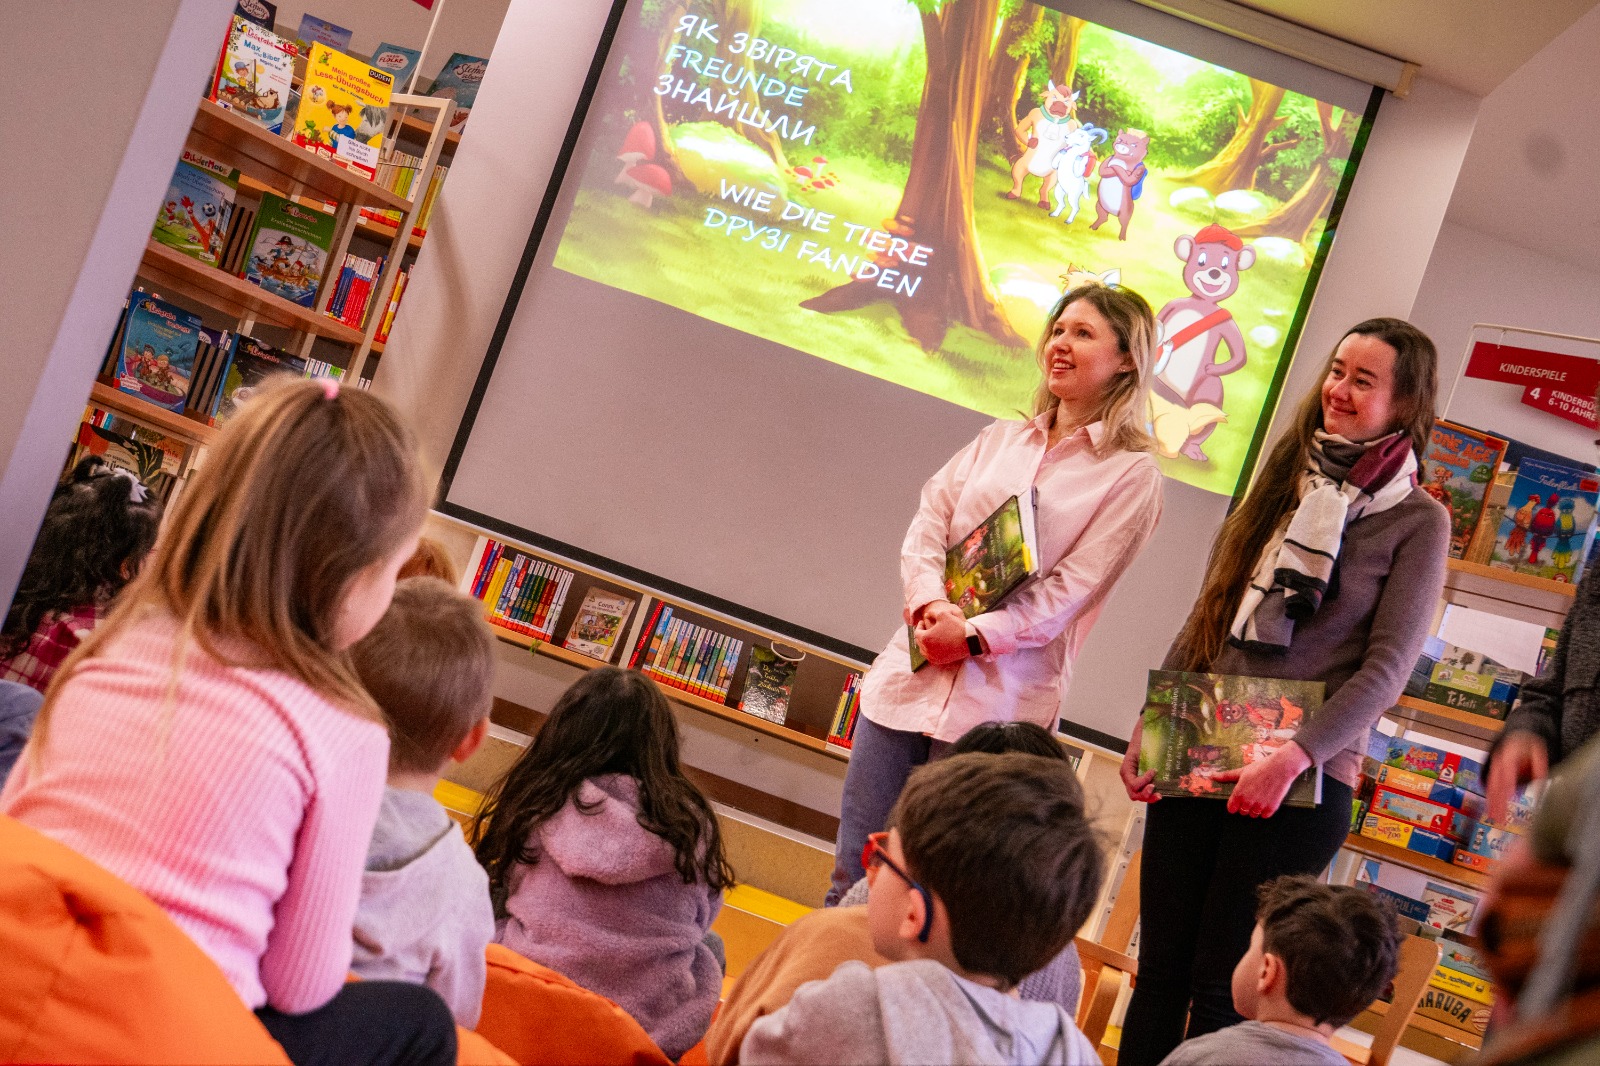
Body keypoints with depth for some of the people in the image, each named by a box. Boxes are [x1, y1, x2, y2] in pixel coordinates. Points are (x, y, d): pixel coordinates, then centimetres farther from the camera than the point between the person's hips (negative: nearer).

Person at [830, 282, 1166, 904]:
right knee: (852, 878, 5)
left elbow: (1068, 591, -8)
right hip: (910, 675, 4)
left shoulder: (1132, 475, 0)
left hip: (997, 705, -4)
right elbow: (925, 530, 8)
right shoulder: (999, 441, 15)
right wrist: (930, 605, -11)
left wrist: (976, 636, -17)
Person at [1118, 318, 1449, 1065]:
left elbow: (1387, 667, -10)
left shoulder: (1417, 521, -3)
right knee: (1159, 971, 6)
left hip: (1301, 781, -5)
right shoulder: (1283, 483, 12)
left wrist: (1295, 757, -21)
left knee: (1220, 990, 0)